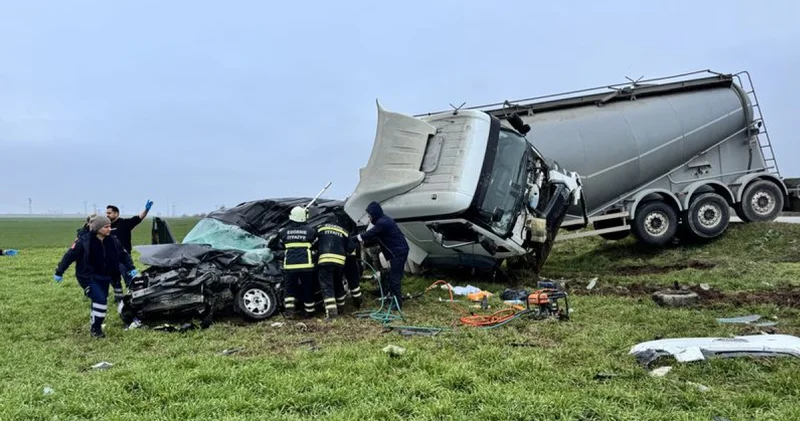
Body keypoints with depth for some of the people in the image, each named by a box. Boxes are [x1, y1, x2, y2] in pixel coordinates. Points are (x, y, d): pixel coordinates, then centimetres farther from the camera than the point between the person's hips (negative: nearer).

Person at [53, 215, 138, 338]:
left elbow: (123, 254, 8)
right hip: (88, 277, -6)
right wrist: (59, 272, -7)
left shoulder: (113, 241, -3)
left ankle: (94, 321, 32)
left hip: (104, 278, 6)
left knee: (100, 301, 12)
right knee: (100, 300, -16)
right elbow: (69, 256, -11)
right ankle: (95, 328, -2)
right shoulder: (84, 241, -17)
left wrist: (131, 268, -3)